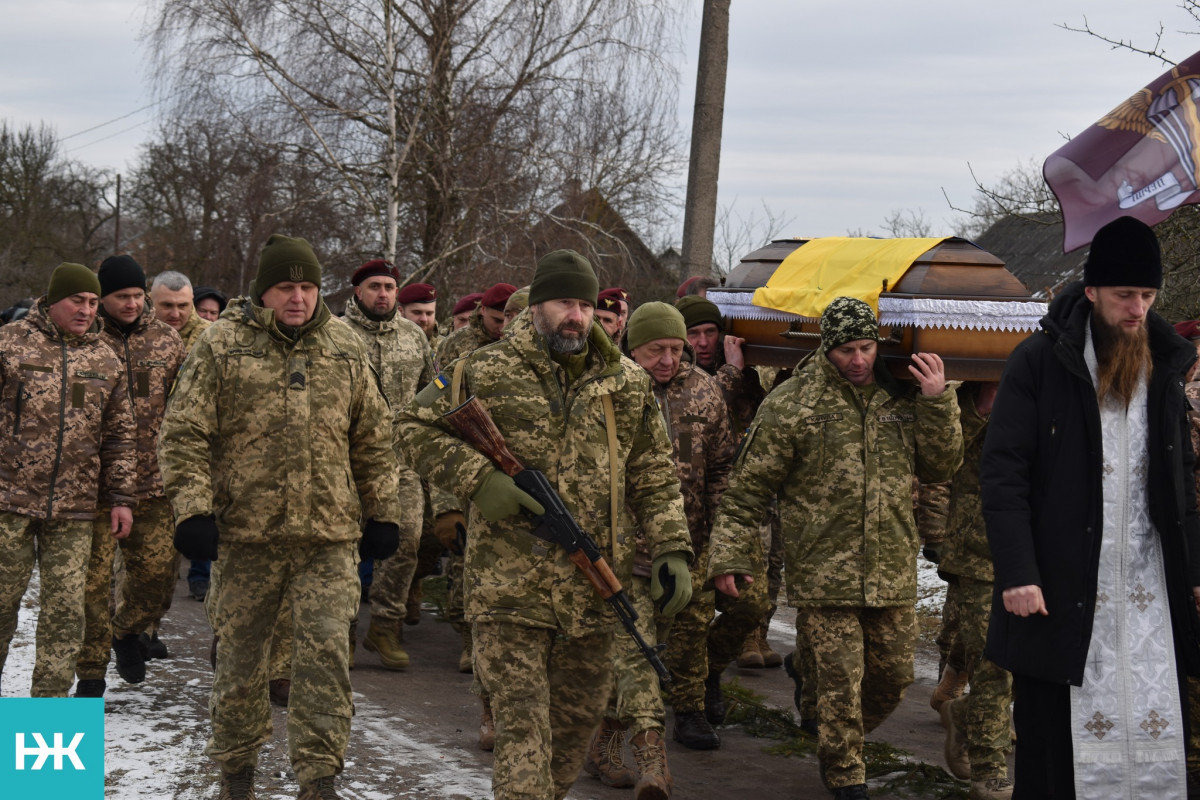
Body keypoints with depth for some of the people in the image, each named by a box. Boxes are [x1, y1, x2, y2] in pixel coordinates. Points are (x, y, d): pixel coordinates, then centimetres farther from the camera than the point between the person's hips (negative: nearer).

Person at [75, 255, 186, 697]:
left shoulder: (166, 340, 7)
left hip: (153, 482, 3)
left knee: (156, 569, 4)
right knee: (94, 577, -2)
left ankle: (128, 631, 33)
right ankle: (91, 672, 9)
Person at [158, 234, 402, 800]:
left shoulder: (346, 350, 10)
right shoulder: (221, 346, 0)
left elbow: (373, 440, 16)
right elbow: (185, 435, -2)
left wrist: (382, 514, 14)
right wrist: (193, 509, -11)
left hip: (330, 535, 1)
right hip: (245, 531, -1)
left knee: (325, 652, -5)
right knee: (239, 655, 9)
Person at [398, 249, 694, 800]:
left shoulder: (627, 384, 8)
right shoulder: (485, 373, -2)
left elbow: (655, 478, 12)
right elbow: (416, 427, 1)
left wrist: (672, 548, 2)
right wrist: (477, 477, -14)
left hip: (594, 588, 4)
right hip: (507, 586, -4)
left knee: (580, 714, 16)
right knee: (521, 724, -7)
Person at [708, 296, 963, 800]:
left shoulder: (901, 398, 8)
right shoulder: (791, 404, -4)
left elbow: (941, 468, 10)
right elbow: (748, 488, -2)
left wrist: (938, 402, -3)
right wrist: (730, 555, -6)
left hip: (893, 575, 5)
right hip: (824, 575, -4)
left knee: (893, 676, 13)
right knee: (840, 682, -2)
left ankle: (841, 746, 38)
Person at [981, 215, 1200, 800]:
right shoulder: (1039, 361, -4)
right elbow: (1002, 471, -7)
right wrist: (1016, 572, -15)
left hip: (1149, 586, 4)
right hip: (1060, 587, -4)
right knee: (1051, 748, 1)